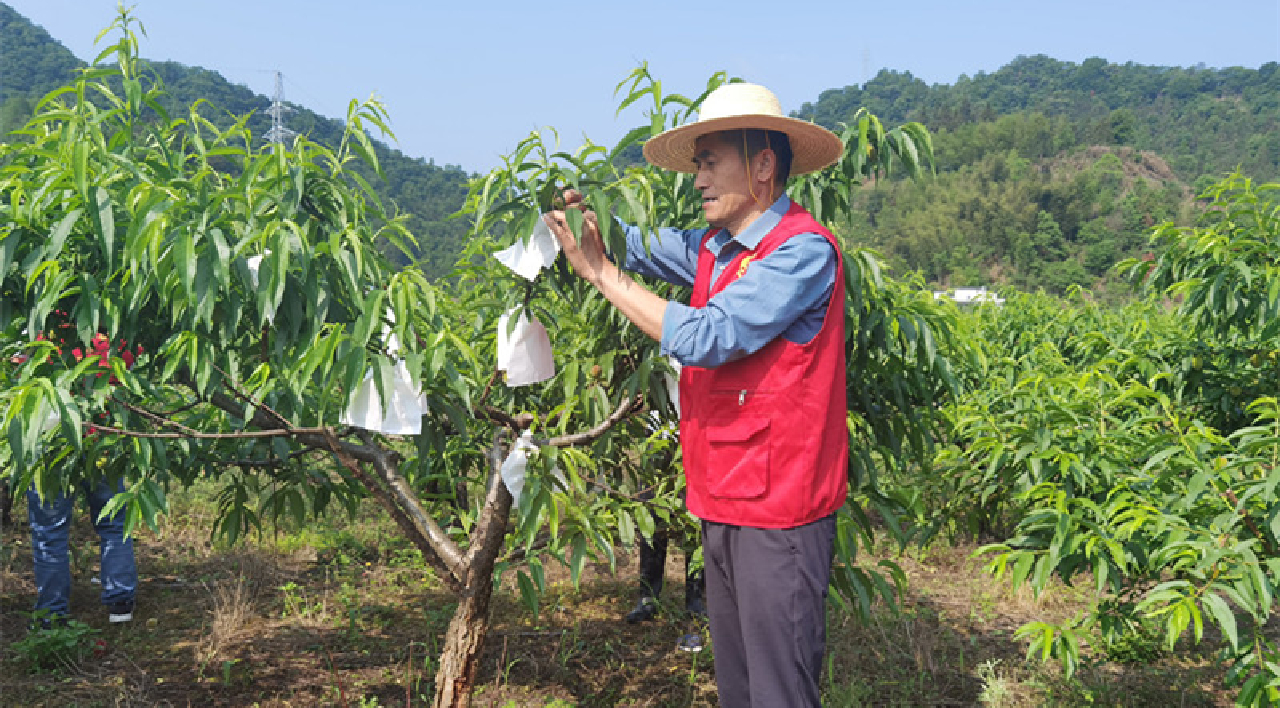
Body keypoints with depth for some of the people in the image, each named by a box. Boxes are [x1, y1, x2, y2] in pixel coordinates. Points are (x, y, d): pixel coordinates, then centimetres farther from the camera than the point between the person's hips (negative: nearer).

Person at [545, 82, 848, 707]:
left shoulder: (803, 248, -16)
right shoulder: (714, 247, 9)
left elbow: (706, 338, -23)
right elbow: (636, 244, 22)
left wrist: (599, 271, -14)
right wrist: (580, 213, -1)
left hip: (778, 511, -8)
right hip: (724, 506, 8)